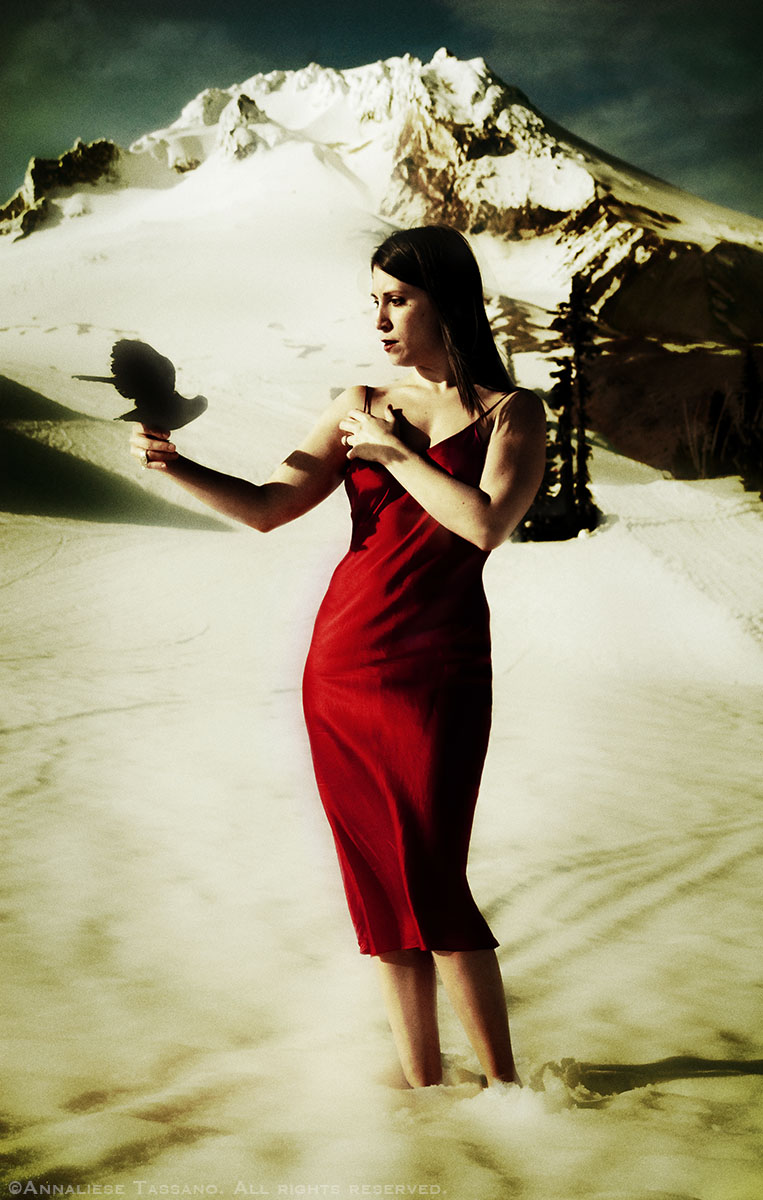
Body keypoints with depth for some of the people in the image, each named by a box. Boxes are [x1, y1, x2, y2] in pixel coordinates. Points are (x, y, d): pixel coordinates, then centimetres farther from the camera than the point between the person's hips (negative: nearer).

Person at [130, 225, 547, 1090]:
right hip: (341, 667, 4)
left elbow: (486, 523, -16)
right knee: (378, 889, 6)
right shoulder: (359, 407, 12)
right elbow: (267, 506, 3)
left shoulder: (509, 415, 2)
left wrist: (389, 447, -9)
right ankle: (421, 1086, 15)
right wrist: (173, 465, -11)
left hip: (437, 671, -4)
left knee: (433, 888, -7)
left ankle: (502, 1083, 8)